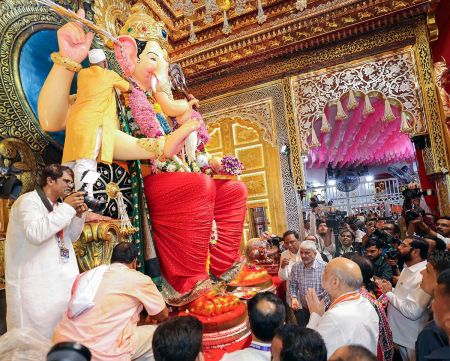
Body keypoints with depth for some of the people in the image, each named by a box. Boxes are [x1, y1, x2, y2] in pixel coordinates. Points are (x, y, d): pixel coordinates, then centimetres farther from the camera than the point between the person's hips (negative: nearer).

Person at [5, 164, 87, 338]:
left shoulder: (58, 205, 13)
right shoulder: (28, 201, -13)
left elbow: (71, 237, 16)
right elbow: (35, 234, -31)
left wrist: (78, 215, -1)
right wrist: (67, 208, -27)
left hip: (61, 278, 8)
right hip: (35, 282, -8)